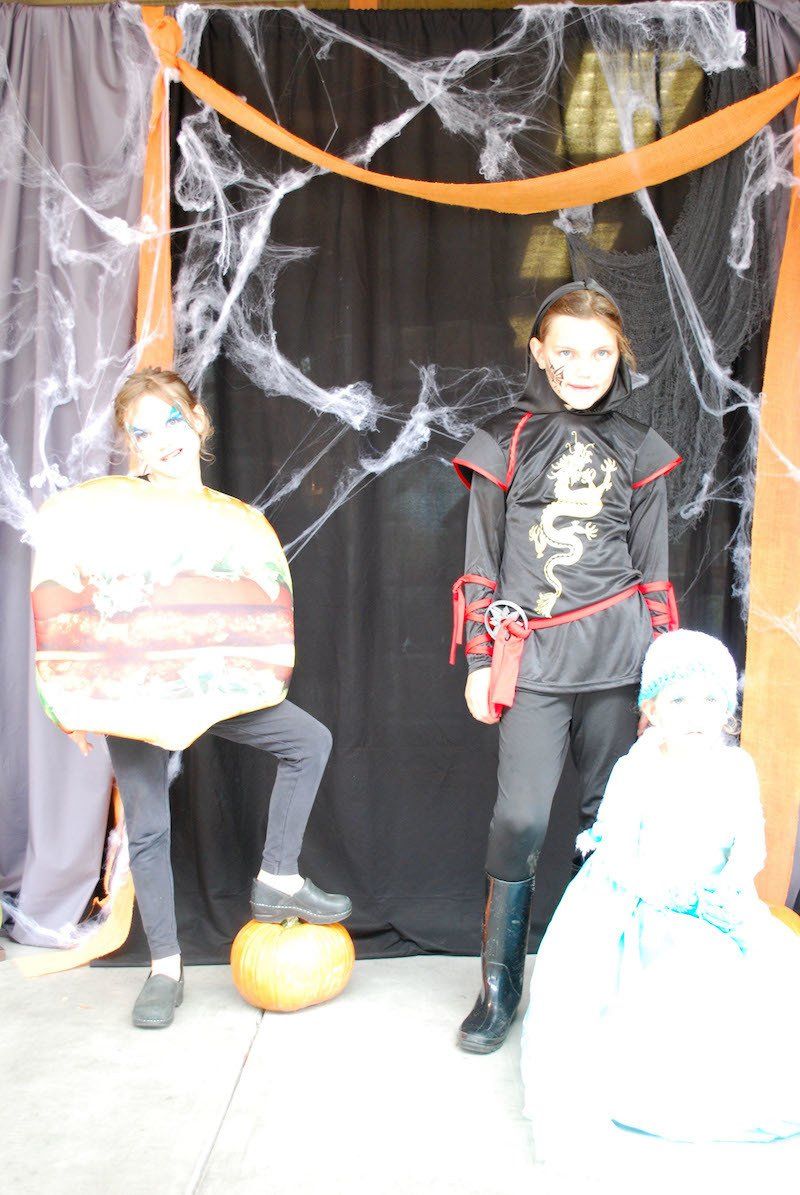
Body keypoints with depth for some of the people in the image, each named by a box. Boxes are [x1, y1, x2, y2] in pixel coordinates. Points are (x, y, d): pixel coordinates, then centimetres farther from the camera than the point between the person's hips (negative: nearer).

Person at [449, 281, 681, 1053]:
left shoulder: (638, 452, 11)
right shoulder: (504, 444, 5)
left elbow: (654, 573, 13)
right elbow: (481, 563, 6)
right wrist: (479, 661, 2)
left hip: (618, 656, 2)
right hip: (533, 658, -2)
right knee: (521, 818, -6)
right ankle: (499, 985, 10)